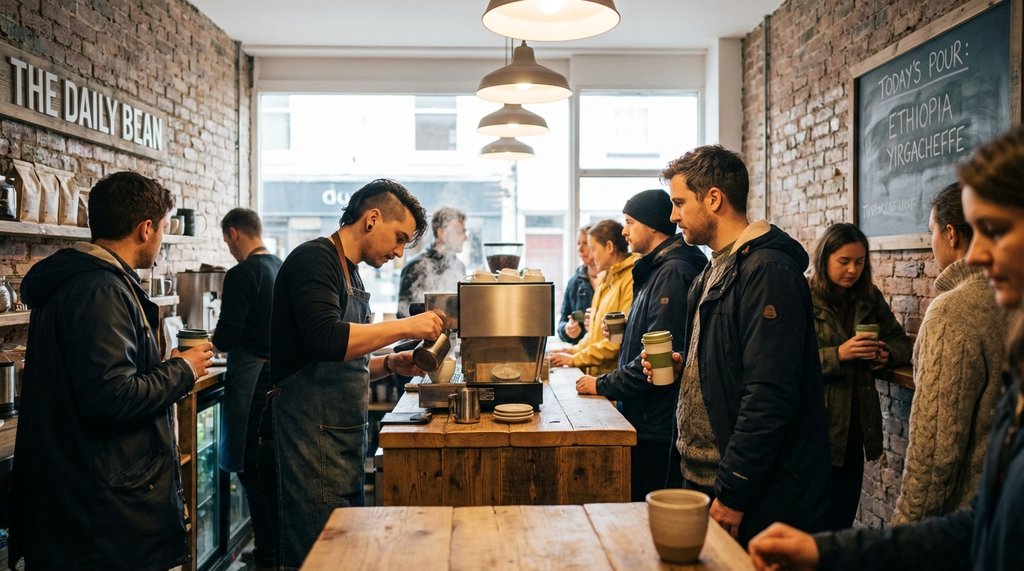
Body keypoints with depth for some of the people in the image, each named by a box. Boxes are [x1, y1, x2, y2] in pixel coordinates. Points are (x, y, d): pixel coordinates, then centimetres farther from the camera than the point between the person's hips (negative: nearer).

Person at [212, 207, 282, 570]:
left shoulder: (242, 274, -14)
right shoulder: (281, 268, 10)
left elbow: (226, 336, -16)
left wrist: (214, 341, 6)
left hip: (251, 376, -8)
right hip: (279, 372, 8)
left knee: (251, 469, 1)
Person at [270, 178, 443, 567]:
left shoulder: (350, 274, 19)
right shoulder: (315, 259, -10)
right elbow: (327, 340, -26)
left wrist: (391, 364, 7)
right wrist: (405, 327, -19)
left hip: (344, 439, 9)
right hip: (311, 436, -9)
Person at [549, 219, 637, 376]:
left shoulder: (631, 279, -14)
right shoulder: (603, 279, 16)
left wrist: (575, 359, -13)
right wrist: (572, 351, 8)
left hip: (614, 374, -7)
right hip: (594, 372, 8)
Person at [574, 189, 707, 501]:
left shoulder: (673, 272, -18)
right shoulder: (655, 270, 16)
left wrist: (602, 385, -15)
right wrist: (624, 329, 9)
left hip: (656, 429, -10)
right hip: (644, 420, 10)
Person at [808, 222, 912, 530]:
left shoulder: (870, 298, 11)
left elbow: (902, 342, 17)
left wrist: (887, 354, -4)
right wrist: (839, 354, -25)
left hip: (855, 428, 5)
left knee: (843, 518, 13)